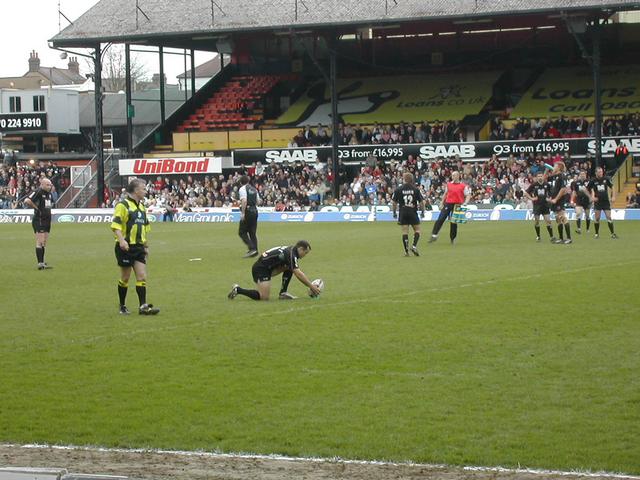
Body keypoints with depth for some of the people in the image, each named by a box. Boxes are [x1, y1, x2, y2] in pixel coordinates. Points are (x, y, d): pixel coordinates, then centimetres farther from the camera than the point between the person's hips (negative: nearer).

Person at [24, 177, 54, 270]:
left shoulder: (49, 193, 13)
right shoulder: (38, 192, -14)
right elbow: (27, 201, -25)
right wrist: (36, 207, -16)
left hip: (47, 220, 9)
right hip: (39, 220, -9)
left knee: (44, 243, 12)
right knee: (40, 242, -9)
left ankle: (42, 262, 19)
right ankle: (40, 263, -11)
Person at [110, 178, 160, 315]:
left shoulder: (142, 207, 16)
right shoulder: (123, 205, -10)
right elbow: (115, 225, -18)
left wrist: (146, 246, 23)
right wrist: (121, 240, -32)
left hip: (139, 247, 7)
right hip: (126, 247, -7)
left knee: (142, 277, -2)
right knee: (125, 277, 3)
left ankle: (143, 306, -5)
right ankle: (122, 306, 15)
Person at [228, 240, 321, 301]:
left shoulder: (291, 251, 13)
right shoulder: (291, 254, -17)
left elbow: (298, 272, 21)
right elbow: (298, 274, -22)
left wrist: (310, 285, 16)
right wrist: (311, 286, -17)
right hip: (260, 269, -10)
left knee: (289, 268, 7)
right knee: (264, 297, -17)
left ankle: (283, 293, 8)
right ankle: (238, 290, -6)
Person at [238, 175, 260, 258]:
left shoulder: (242, 189, -7)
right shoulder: (254, 189, 15)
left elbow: (244, 201, -19)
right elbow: (258, 201, 14)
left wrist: (243, 213, -19)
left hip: (247, 211, -7)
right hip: (255, 210, 7)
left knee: (242, 232, -1)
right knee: (252, 232, 12)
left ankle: (252, 248, -14)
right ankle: (255, 250, 9)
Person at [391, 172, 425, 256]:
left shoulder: (398, 189, -1)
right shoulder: (415, 189, -1)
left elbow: (394, 202, 1)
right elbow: (421, 202, 0)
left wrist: (394, 212, 13)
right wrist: (423, 211, 13)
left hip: (403, 213, 1)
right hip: (413, 213, -1)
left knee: (405, 231, 3)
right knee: (417, 230, 11)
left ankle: (406, 251, -1)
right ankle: (414, 246, -9)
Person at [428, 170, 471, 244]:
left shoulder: (463, 186, -1)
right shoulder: (448, 184, 11)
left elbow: (468, 196, -1)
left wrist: (465, 203, -18)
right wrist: (442, 203, 16)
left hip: (457, 205, -3)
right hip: (448, 204, 3)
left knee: (454, 222, 3)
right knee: (440, 219, -8)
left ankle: (452, 238, 16)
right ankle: (434, 235, -7)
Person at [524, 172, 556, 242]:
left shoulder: (546, 185, 2)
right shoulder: (534, 185, -3)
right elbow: (526, 193, 3)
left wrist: (549, 198, 3)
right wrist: (531, 198, -7)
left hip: (545, 205, 1)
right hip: (537, 205, -1)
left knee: (548, 221, -6)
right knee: (537, 221, 1)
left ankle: (551, 236, -3)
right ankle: (538, 236, 17)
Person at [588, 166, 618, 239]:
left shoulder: (606, 179, 0)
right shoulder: (593, 181, -4)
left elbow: (611, 188, 11)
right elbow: (588, 189, 7)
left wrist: (613, 196, 2)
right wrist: (592, 197, -5)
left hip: (606, 201, 1)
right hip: (597, 202, -1)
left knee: (609, 218, -3)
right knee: (597, 218, -1)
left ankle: (612, 233, 4)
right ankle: (597, 234, 12)